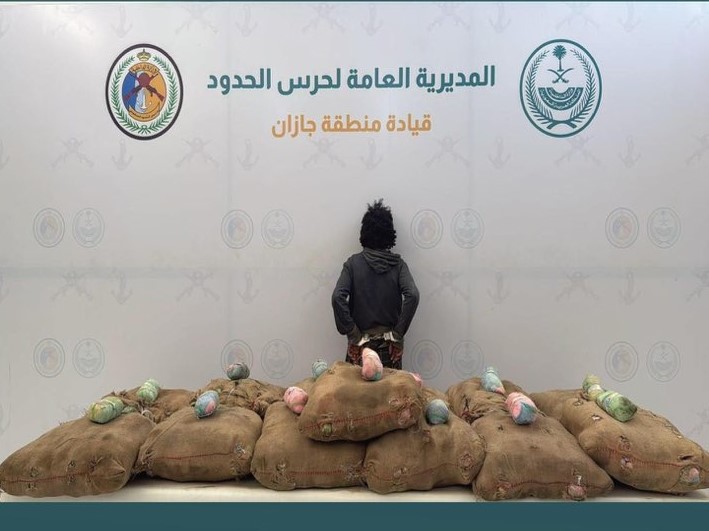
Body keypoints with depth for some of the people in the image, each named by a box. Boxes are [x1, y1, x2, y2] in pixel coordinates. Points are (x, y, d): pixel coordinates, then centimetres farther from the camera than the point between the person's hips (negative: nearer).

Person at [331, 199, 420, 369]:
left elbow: (338, 297, -17)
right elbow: (412, 295, -16)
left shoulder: (353, 263, -4)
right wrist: (398, 332, -10)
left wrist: (352, 332, -10)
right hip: (390, 343, 1)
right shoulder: (398, 264, -2)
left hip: (361, 341, -1)